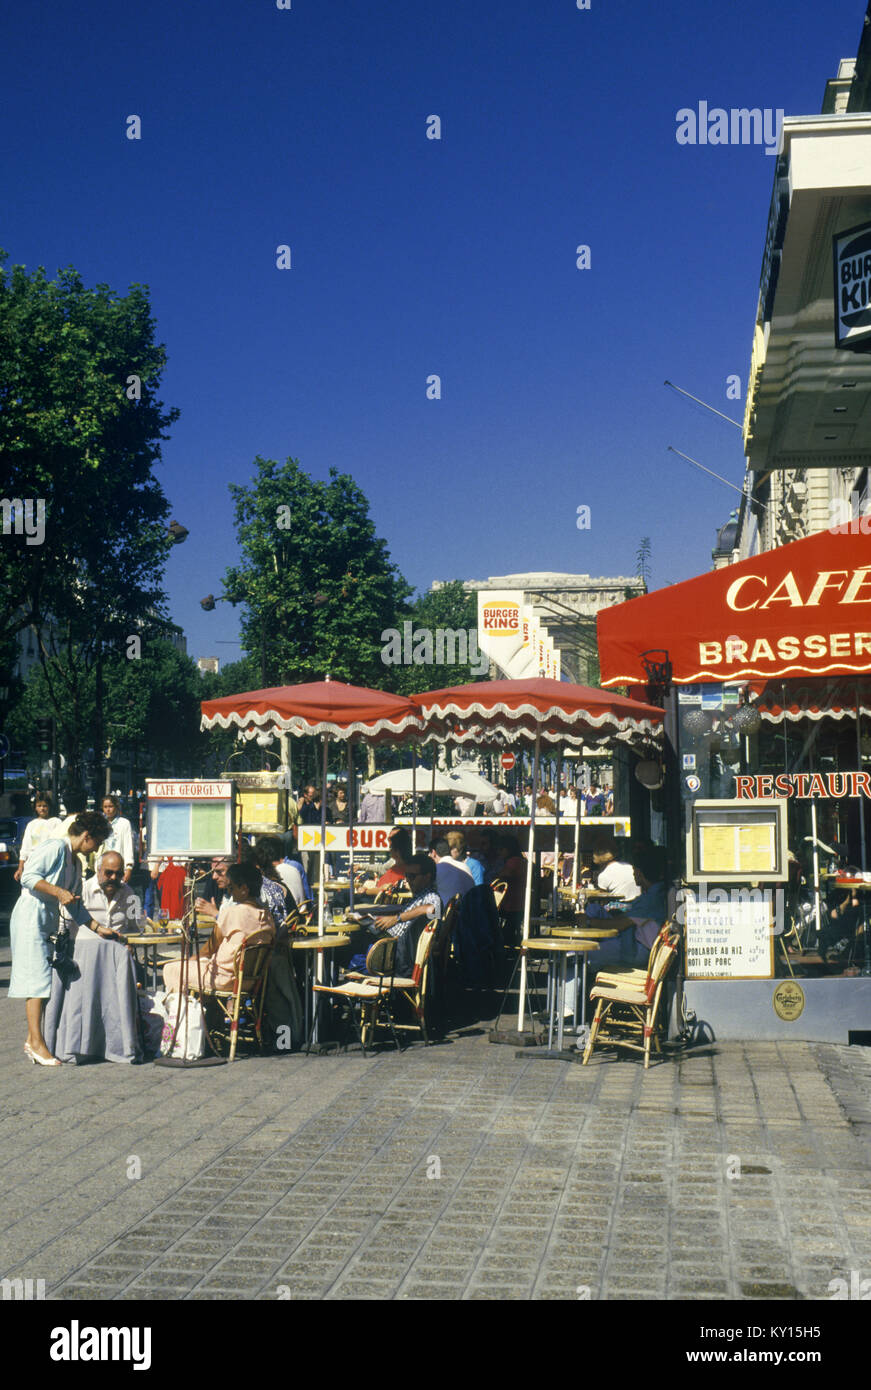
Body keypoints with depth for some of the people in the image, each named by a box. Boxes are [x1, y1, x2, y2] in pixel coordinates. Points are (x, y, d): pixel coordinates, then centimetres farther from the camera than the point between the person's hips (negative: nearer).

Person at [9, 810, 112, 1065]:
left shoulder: (75, 862, 20)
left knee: (44, 981, 8)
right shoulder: (56, 848, -9)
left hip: (48, 924, 10)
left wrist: (97, 927, 16)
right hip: (31, 917, -10)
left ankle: (33, 1039, 13)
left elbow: (75, 905, 23)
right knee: (38, 978, -12)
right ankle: (36, 1042, -12)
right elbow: (28, 876, -18)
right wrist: (59, 891, -23)